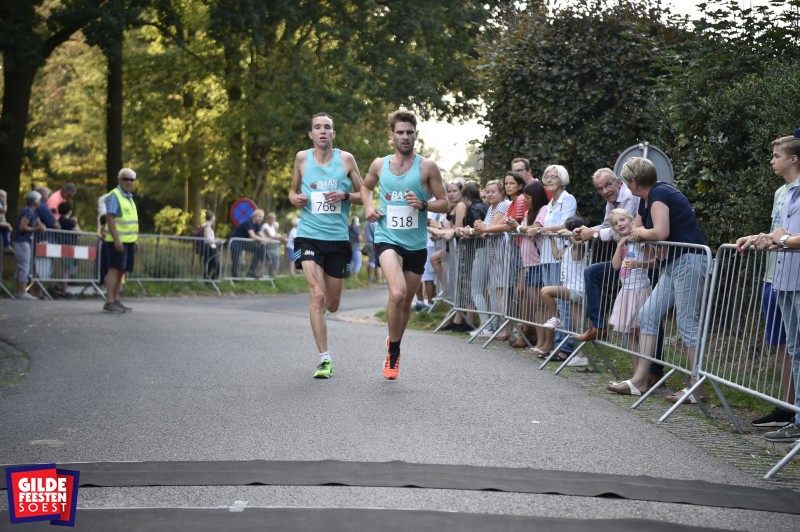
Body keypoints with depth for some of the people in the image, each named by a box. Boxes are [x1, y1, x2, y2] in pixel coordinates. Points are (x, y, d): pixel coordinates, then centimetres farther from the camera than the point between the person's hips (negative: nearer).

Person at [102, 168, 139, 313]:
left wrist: (135, 239, 19)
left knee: (121, 271, 9)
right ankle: (109, 302, -13)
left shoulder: (129, 197, 19)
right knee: (114, 269, -11)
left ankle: (116, 300, 13)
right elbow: (110, 218, -17)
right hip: (117, 241, -9)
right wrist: (116, 239, -24)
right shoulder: (114, 196, -9)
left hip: (128, 241, 9)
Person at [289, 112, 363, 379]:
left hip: (338, 238, 1)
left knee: (332, 305, 10)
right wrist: (295, 198, -5)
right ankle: (325, 359, -10)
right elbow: (293, 191, 18)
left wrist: (345, 195, -12)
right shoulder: (302, 158, 5)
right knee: (317, 296, -17)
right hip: (309, 236, -1)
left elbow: (363, 196, 8)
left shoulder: (346, 158, 3)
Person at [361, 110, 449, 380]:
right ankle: (393, 352, -7)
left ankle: (394, 347, 41)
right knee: (397, 293, -25)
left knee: (406, 302, 14)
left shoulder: (427, 167, -2)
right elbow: (366, 186, 24)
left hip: (416, 244, 1)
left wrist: (423, 204, -18)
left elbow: (444, 203, 1)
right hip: (387, 239, -1)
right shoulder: (379, 164, 4)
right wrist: (368, 206, 4)